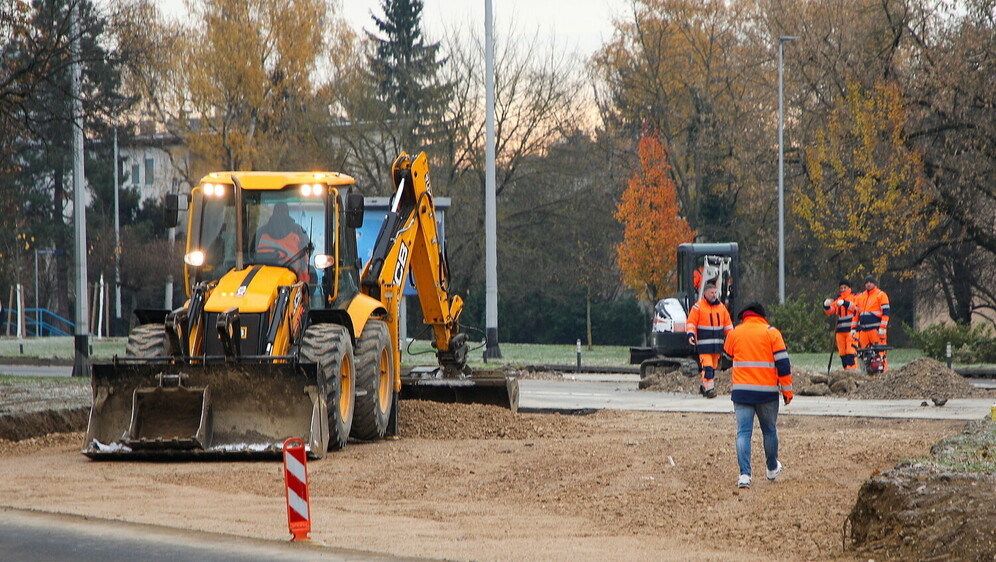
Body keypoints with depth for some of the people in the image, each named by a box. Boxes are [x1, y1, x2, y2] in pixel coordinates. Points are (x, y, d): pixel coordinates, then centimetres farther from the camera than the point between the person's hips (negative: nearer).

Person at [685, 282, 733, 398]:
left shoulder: (721, 307, 13)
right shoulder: (698, 307, -2)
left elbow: (728, 324, 19)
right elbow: (691, 323, -3)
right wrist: (690, 334, -19)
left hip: (717, 344, 6)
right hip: (703, 343, -6)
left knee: (713, 367, 11)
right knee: (707, 367, -15)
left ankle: (703, 385, 24)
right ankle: (709, 388, -17)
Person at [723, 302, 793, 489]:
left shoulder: (734, 333, 6)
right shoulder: (771, 333, -1)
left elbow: (728, 354, 26)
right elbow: (782, 362, -5)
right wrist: (787, 389, 0)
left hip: (741, 390, 1)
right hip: (767, 390, -1)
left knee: (743, 432, -2)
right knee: (769, 430, 17)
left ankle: (744, 474, -15)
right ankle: (772, 469, 33)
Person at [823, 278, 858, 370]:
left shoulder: (855, 297, 4)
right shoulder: (837, 299, 18)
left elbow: (856, 307, -15)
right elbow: (830, 312, 9)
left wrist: (845, 303, -29)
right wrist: (826, 306, -13)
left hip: (851, 328, -6)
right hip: (840, 329, 6)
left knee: (851, 349, -15)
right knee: (842, 351, 5)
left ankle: (852, 367, -18)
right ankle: (846, 368, 10)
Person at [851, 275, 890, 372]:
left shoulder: (881, 295, 1)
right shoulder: (860, 297, 19)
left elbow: (886, 312, -5)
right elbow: (856, 313, 23)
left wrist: (883, 327, -13)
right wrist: (853, 328, 14)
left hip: (876, 329, -6)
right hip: (863, 329, 6)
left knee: (879, 352, -11)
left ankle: (884, 370, -11)